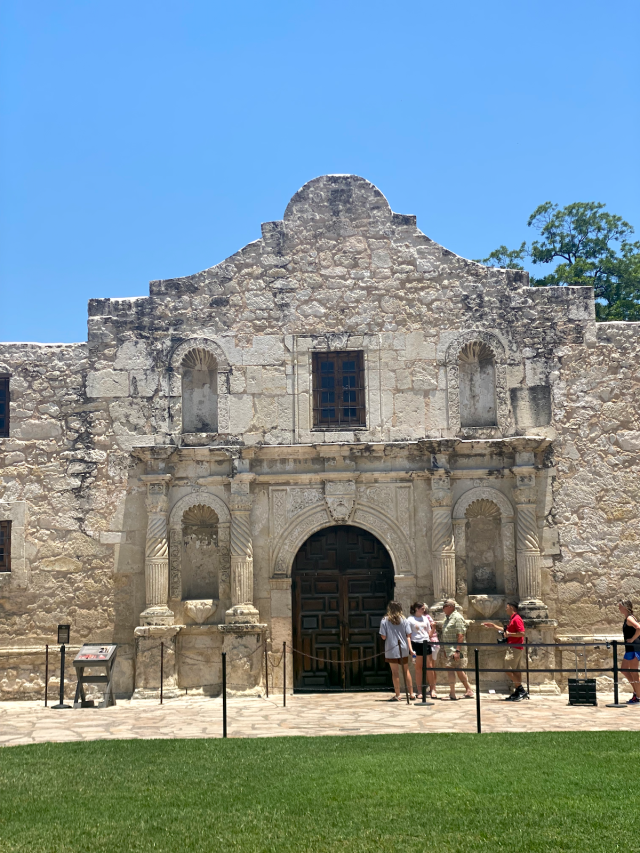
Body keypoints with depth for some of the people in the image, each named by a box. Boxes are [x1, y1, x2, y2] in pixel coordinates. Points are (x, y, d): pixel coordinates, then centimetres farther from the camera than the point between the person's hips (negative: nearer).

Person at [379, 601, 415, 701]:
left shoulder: (384, 621, -6)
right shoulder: (404, 620, 2)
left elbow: (383, 637, -7)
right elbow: (408, 636, -2)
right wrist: (411, 649, -1)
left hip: (391, 650, -3)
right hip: (403, 649, 3)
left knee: (395, 672, 3)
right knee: (406, 671, 14)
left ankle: (397, 695, 6)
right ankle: (411, 693, 18)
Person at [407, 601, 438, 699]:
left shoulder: (425, 618, 13)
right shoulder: (410, 620, 0)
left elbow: (429, 634, 16)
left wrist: (433, 627, -3)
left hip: (426, 644, 3)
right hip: (417, 644, -3)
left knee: (429, 667, 1)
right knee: (418, 667, 3)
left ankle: (432, 689, 6)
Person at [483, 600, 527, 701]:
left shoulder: (516, 619, -14)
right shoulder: (513, 619, 18)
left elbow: (522, 633, -23)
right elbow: (506, 630, 33)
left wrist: (509, 634, -18)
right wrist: (493, 625, 32)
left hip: (514, 648, -10)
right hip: (515, 648, 10)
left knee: (509, 670, -10)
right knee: (516, 671, 9)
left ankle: (521, 690, -9)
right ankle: (518, 693, 11)